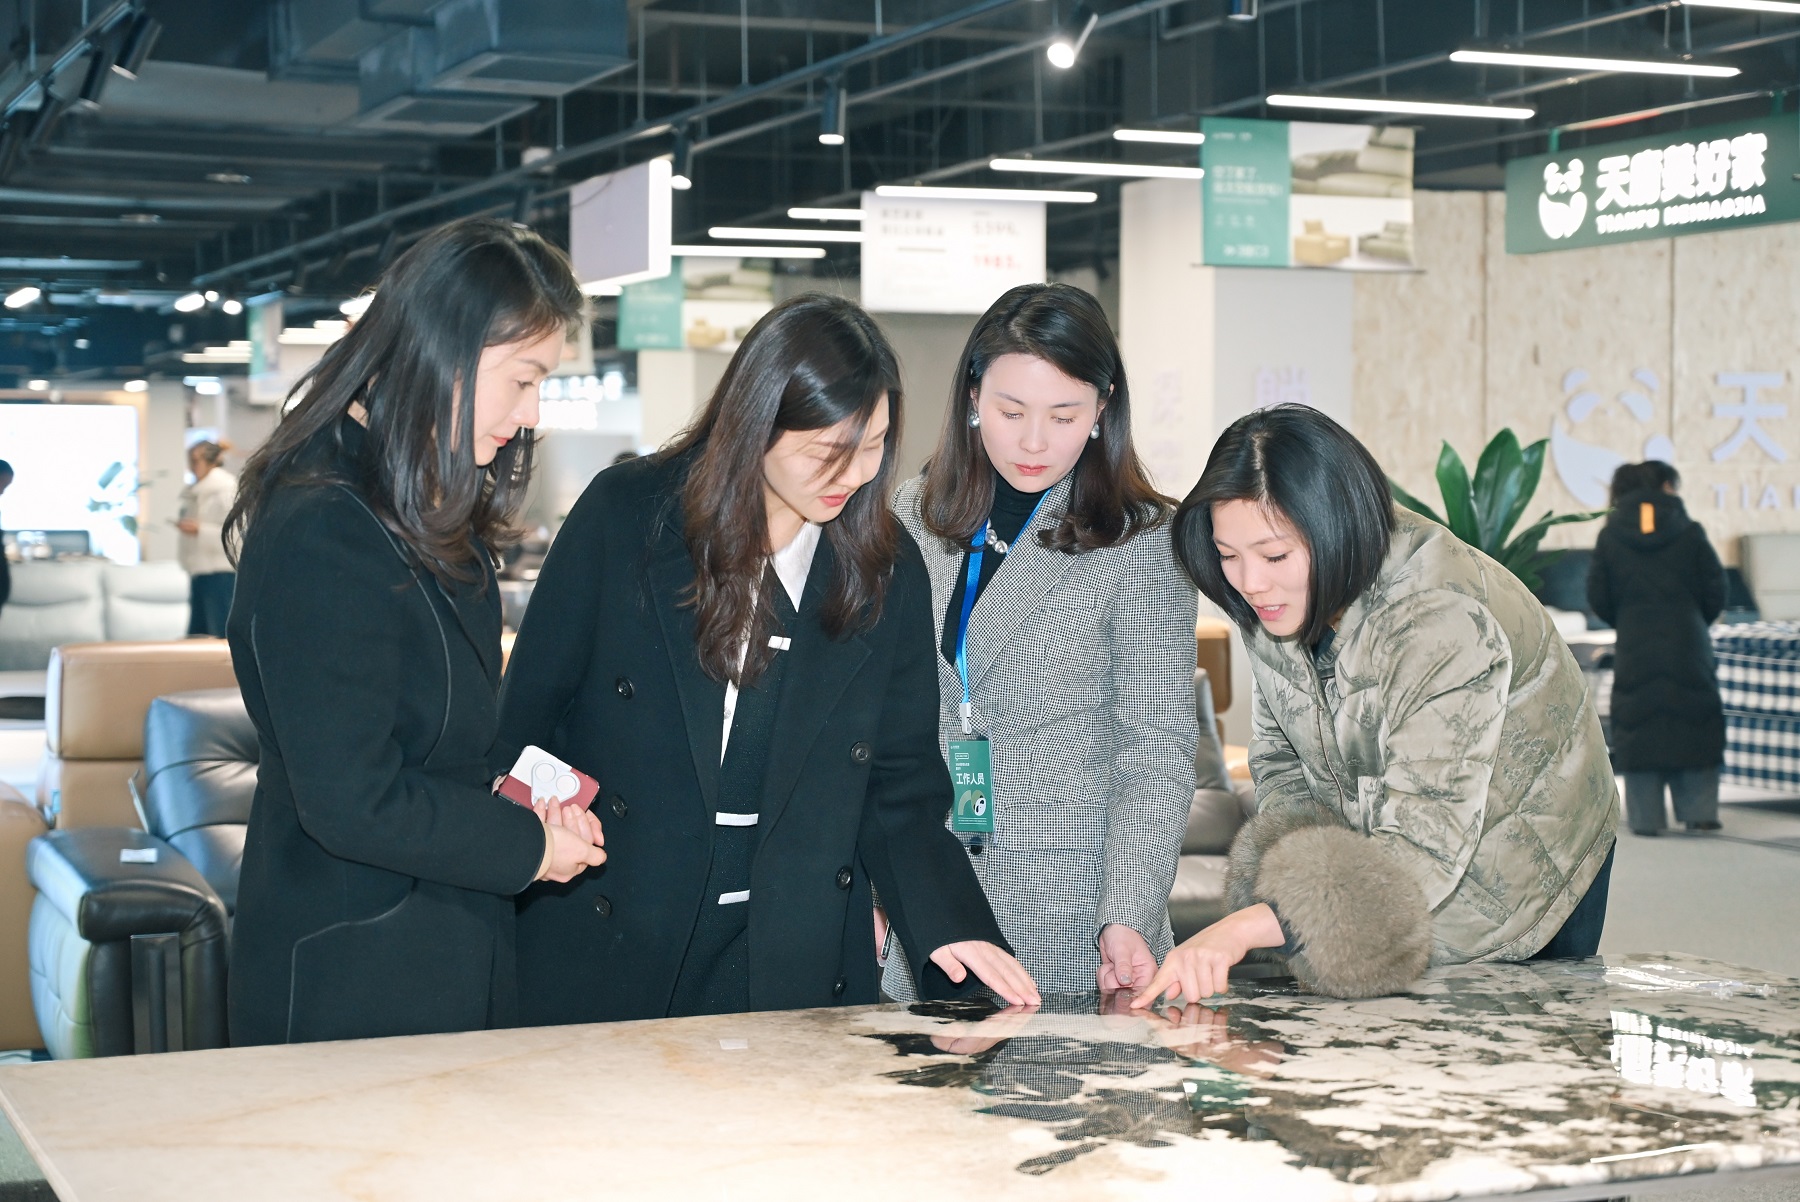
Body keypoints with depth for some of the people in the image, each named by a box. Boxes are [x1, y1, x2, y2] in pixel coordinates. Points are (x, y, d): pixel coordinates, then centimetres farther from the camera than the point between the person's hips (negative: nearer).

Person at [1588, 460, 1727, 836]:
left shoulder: (1610, 536, 1)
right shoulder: (1689, 531, -3)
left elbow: (1598, 597, 1)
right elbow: (1716, 590, -1)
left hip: (1635, 650, 1)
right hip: (1687, 646, -1)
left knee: (1638, 728, 4)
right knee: (1694, 725, 8)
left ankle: (1645, 817, 3)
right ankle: (1699, 812, 8)